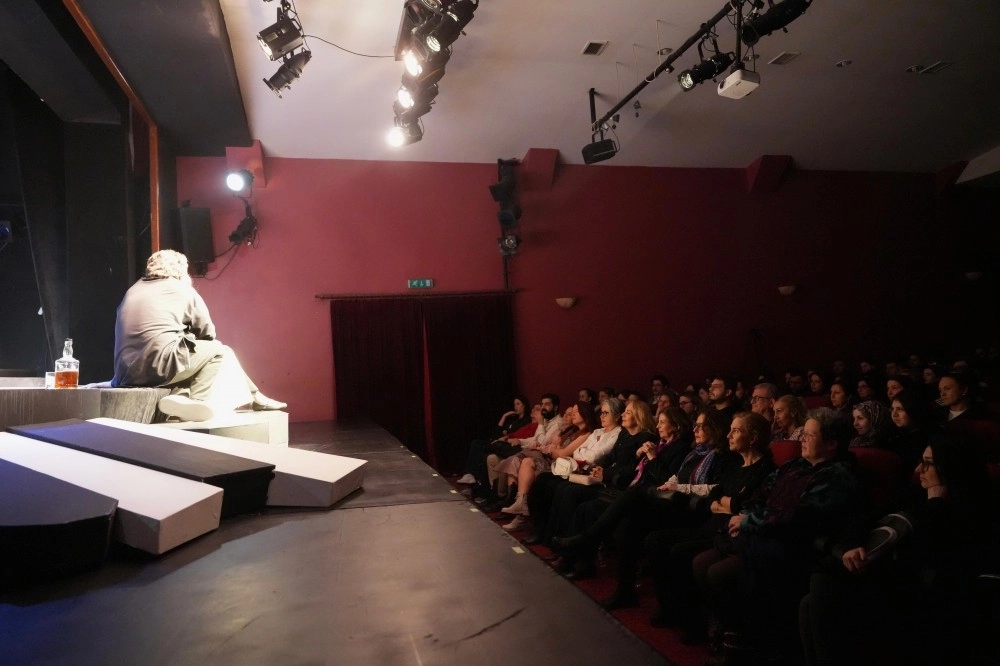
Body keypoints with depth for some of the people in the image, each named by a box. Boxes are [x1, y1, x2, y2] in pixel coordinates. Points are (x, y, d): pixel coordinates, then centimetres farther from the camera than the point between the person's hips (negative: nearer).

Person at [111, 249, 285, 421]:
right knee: (218, 349, 14)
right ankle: (198, 402, 3)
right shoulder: (184, 291, 9)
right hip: (159, 367, -6)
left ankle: (180, 396, 4)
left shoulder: (133, 290, 24)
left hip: (126, 373, 6)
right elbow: (208, 333, 13)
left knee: (187, 352, 29)